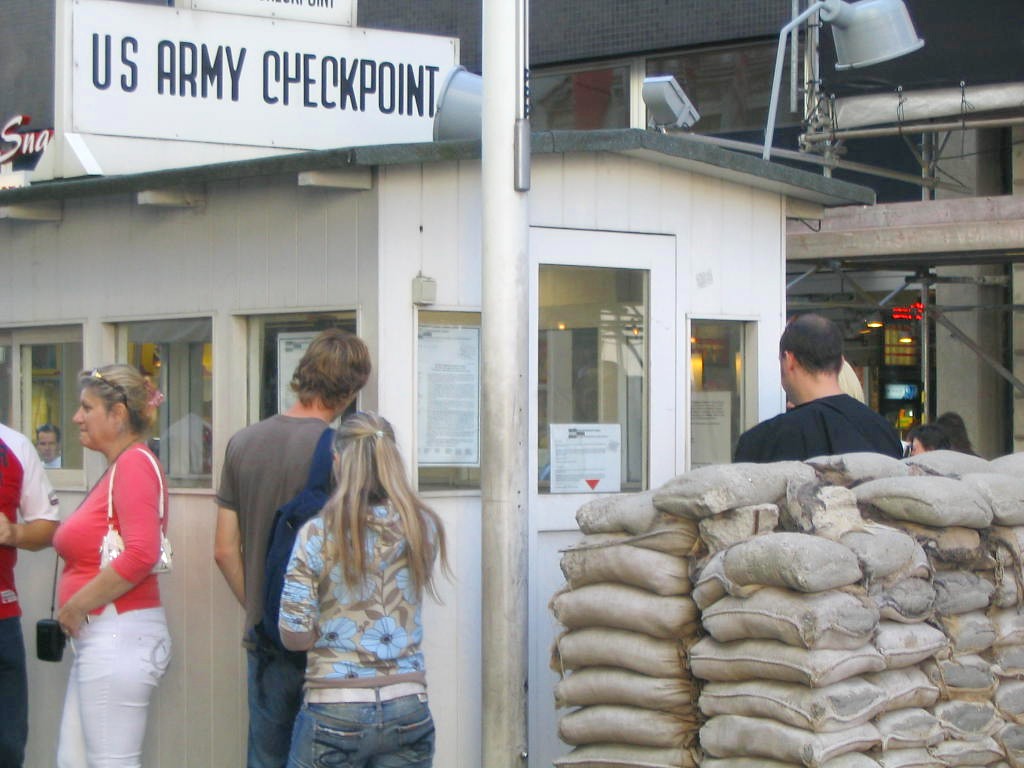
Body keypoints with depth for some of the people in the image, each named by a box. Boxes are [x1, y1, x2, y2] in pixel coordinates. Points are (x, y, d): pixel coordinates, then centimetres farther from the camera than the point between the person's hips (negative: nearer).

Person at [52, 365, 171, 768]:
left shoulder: (135, 463, -12)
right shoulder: (117, 467, 16)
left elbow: (141, 554, -23)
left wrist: (76, 606, -16)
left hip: (119, 634, -10)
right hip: (99, 638, 10)